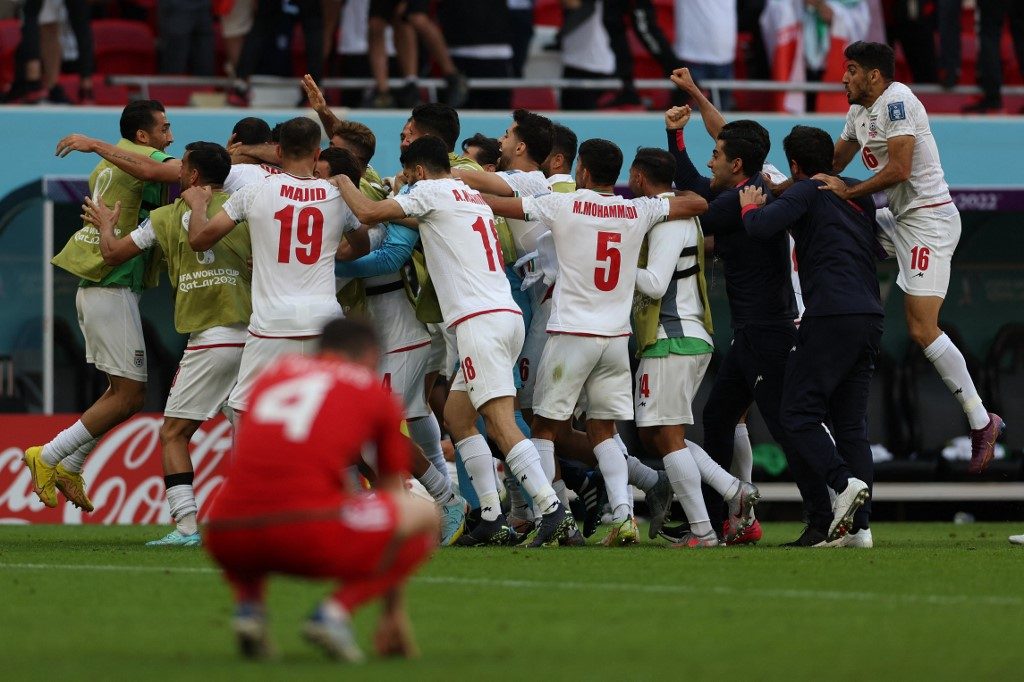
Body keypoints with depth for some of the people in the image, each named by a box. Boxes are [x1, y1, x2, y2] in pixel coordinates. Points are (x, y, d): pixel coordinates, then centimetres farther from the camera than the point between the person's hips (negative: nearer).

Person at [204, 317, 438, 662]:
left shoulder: (273, 373, 26)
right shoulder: (375, 393, 18)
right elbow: (393, 497, 28)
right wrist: (394, 612, 38)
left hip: (229, 542, 4)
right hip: (309, 536, -4)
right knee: (426, 516, 18)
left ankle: (248, 604, 11)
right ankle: (336, 611, -1)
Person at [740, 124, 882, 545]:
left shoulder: (806, 192, -1)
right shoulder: (860, 195, 21)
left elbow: (761, 227, -16)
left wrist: (750, 206, 6)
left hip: (832, 315, -7)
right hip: (871, 317, 7)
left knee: (800, 415, -2)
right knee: (851, 422, 9)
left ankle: (844, 482, -23)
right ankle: (859, 526, 1)